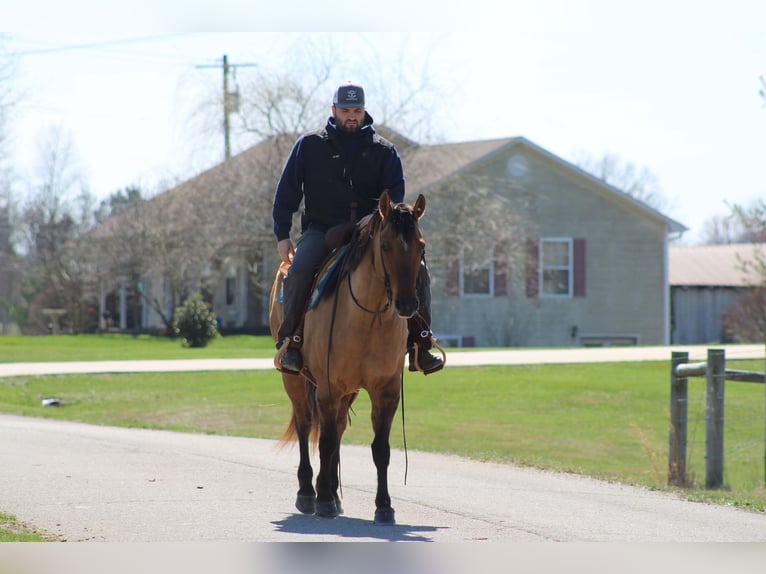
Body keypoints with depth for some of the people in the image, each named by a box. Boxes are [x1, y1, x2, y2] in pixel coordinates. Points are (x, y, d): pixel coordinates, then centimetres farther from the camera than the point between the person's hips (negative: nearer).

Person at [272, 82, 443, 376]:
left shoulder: (383, 151, 9)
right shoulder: (309, 145, 7)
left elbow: (395, 195, 2)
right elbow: (286, 193, 9)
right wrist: (282, 235, 0)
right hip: (321, 229, -2)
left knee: (417, 270, -17)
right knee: (299, 270, -33)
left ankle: (420, 345, -10)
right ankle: (288, 341, -20)